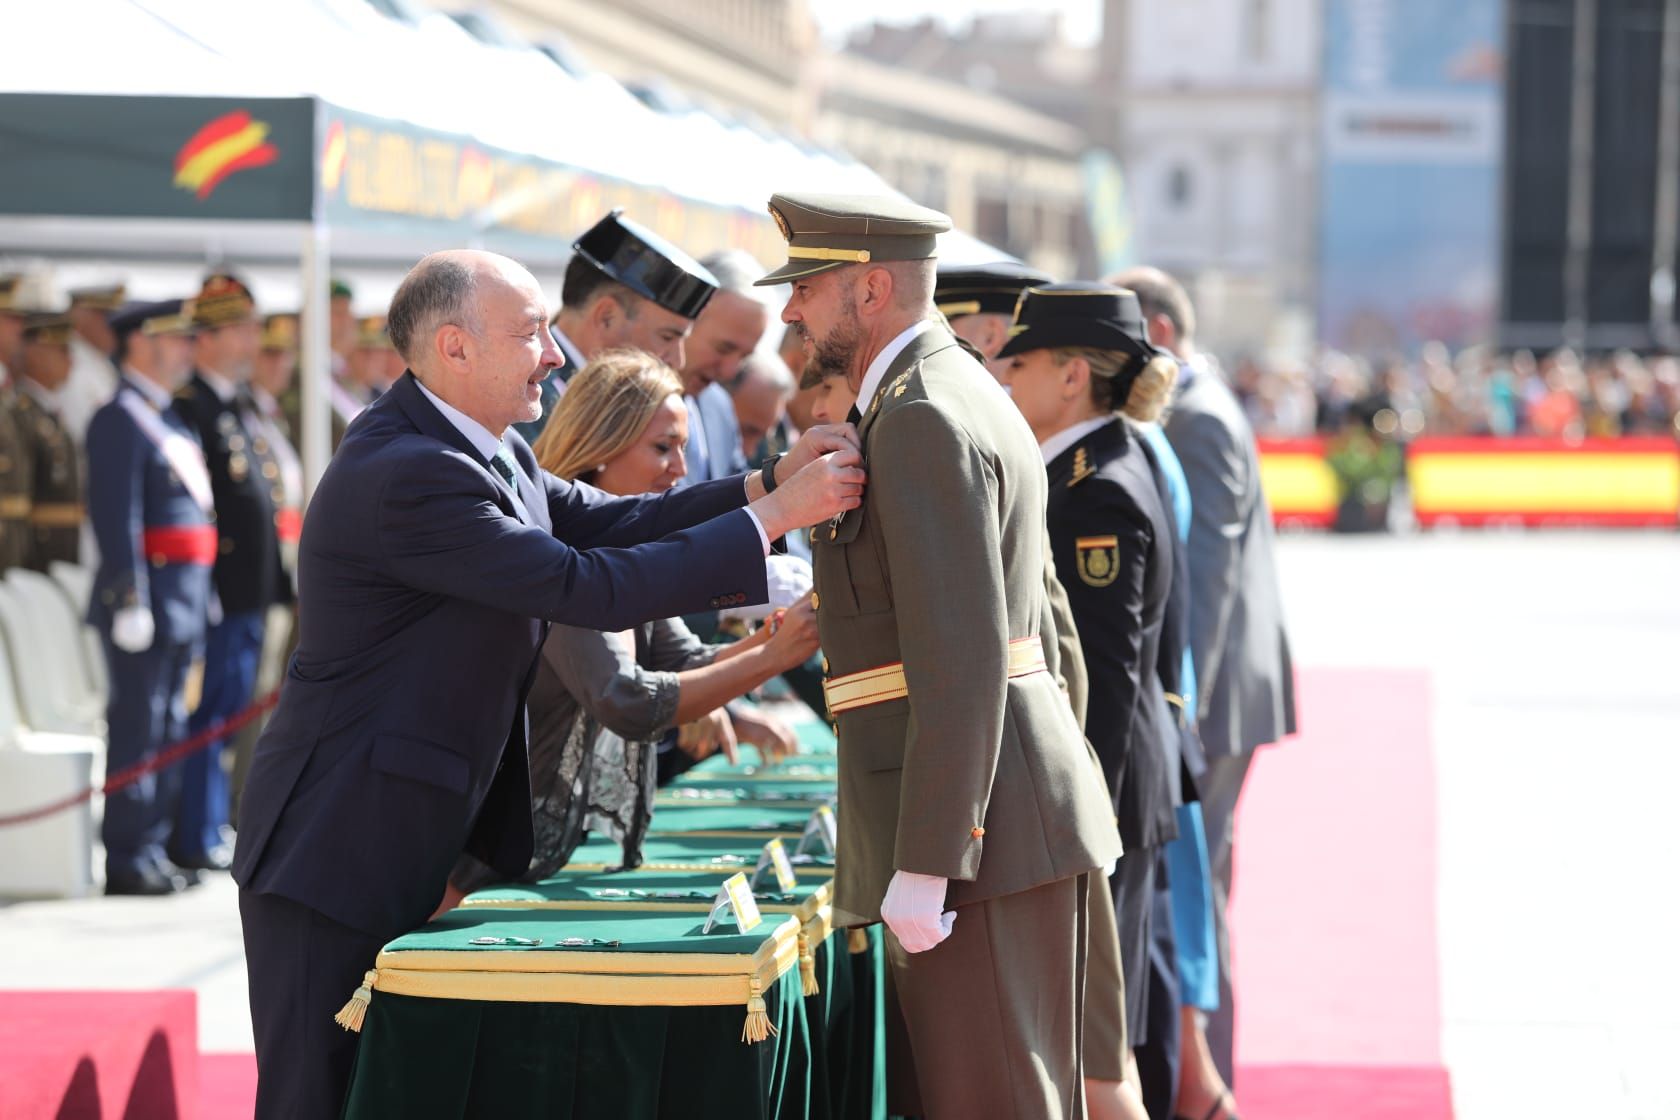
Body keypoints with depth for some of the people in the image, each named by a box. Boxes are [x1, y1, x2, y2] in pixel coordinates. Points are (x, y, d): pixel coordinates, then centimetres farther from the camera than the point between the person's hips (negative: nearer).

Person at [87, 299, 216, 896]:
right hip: (151, 595, -9)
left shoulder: (173, 421, 19)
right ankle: (126, 860, -3)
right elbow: (116, 516, -18)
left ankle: (154, 850, 17)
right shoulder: (118, 420, -11)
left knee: (168, 730, 12)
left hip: (186, 600, 9)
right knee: (138, 729, -6)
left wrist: (203, 601, 20)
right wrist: (132, 601, -22)